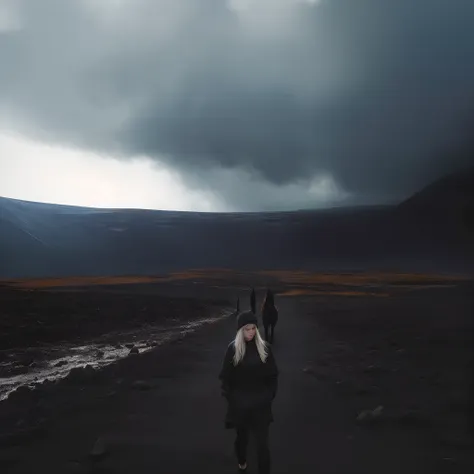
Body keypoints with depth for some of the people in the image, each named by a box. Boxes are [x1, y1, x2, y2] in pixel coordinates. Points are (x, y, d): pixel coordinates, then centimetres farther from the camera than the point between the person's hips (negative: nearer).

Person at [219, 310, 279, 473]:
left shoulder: (264, 347, -5)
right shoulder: (233, 348, -8)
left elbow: (273, 375, 2)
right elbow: (225, 376, -1)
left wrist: (270, 396, -2)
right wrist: (230, 396, -5)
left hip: (260, 404, 0)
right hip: (239, 403, 1)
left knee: (262, 443, -3)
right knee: (241, 436, 20)